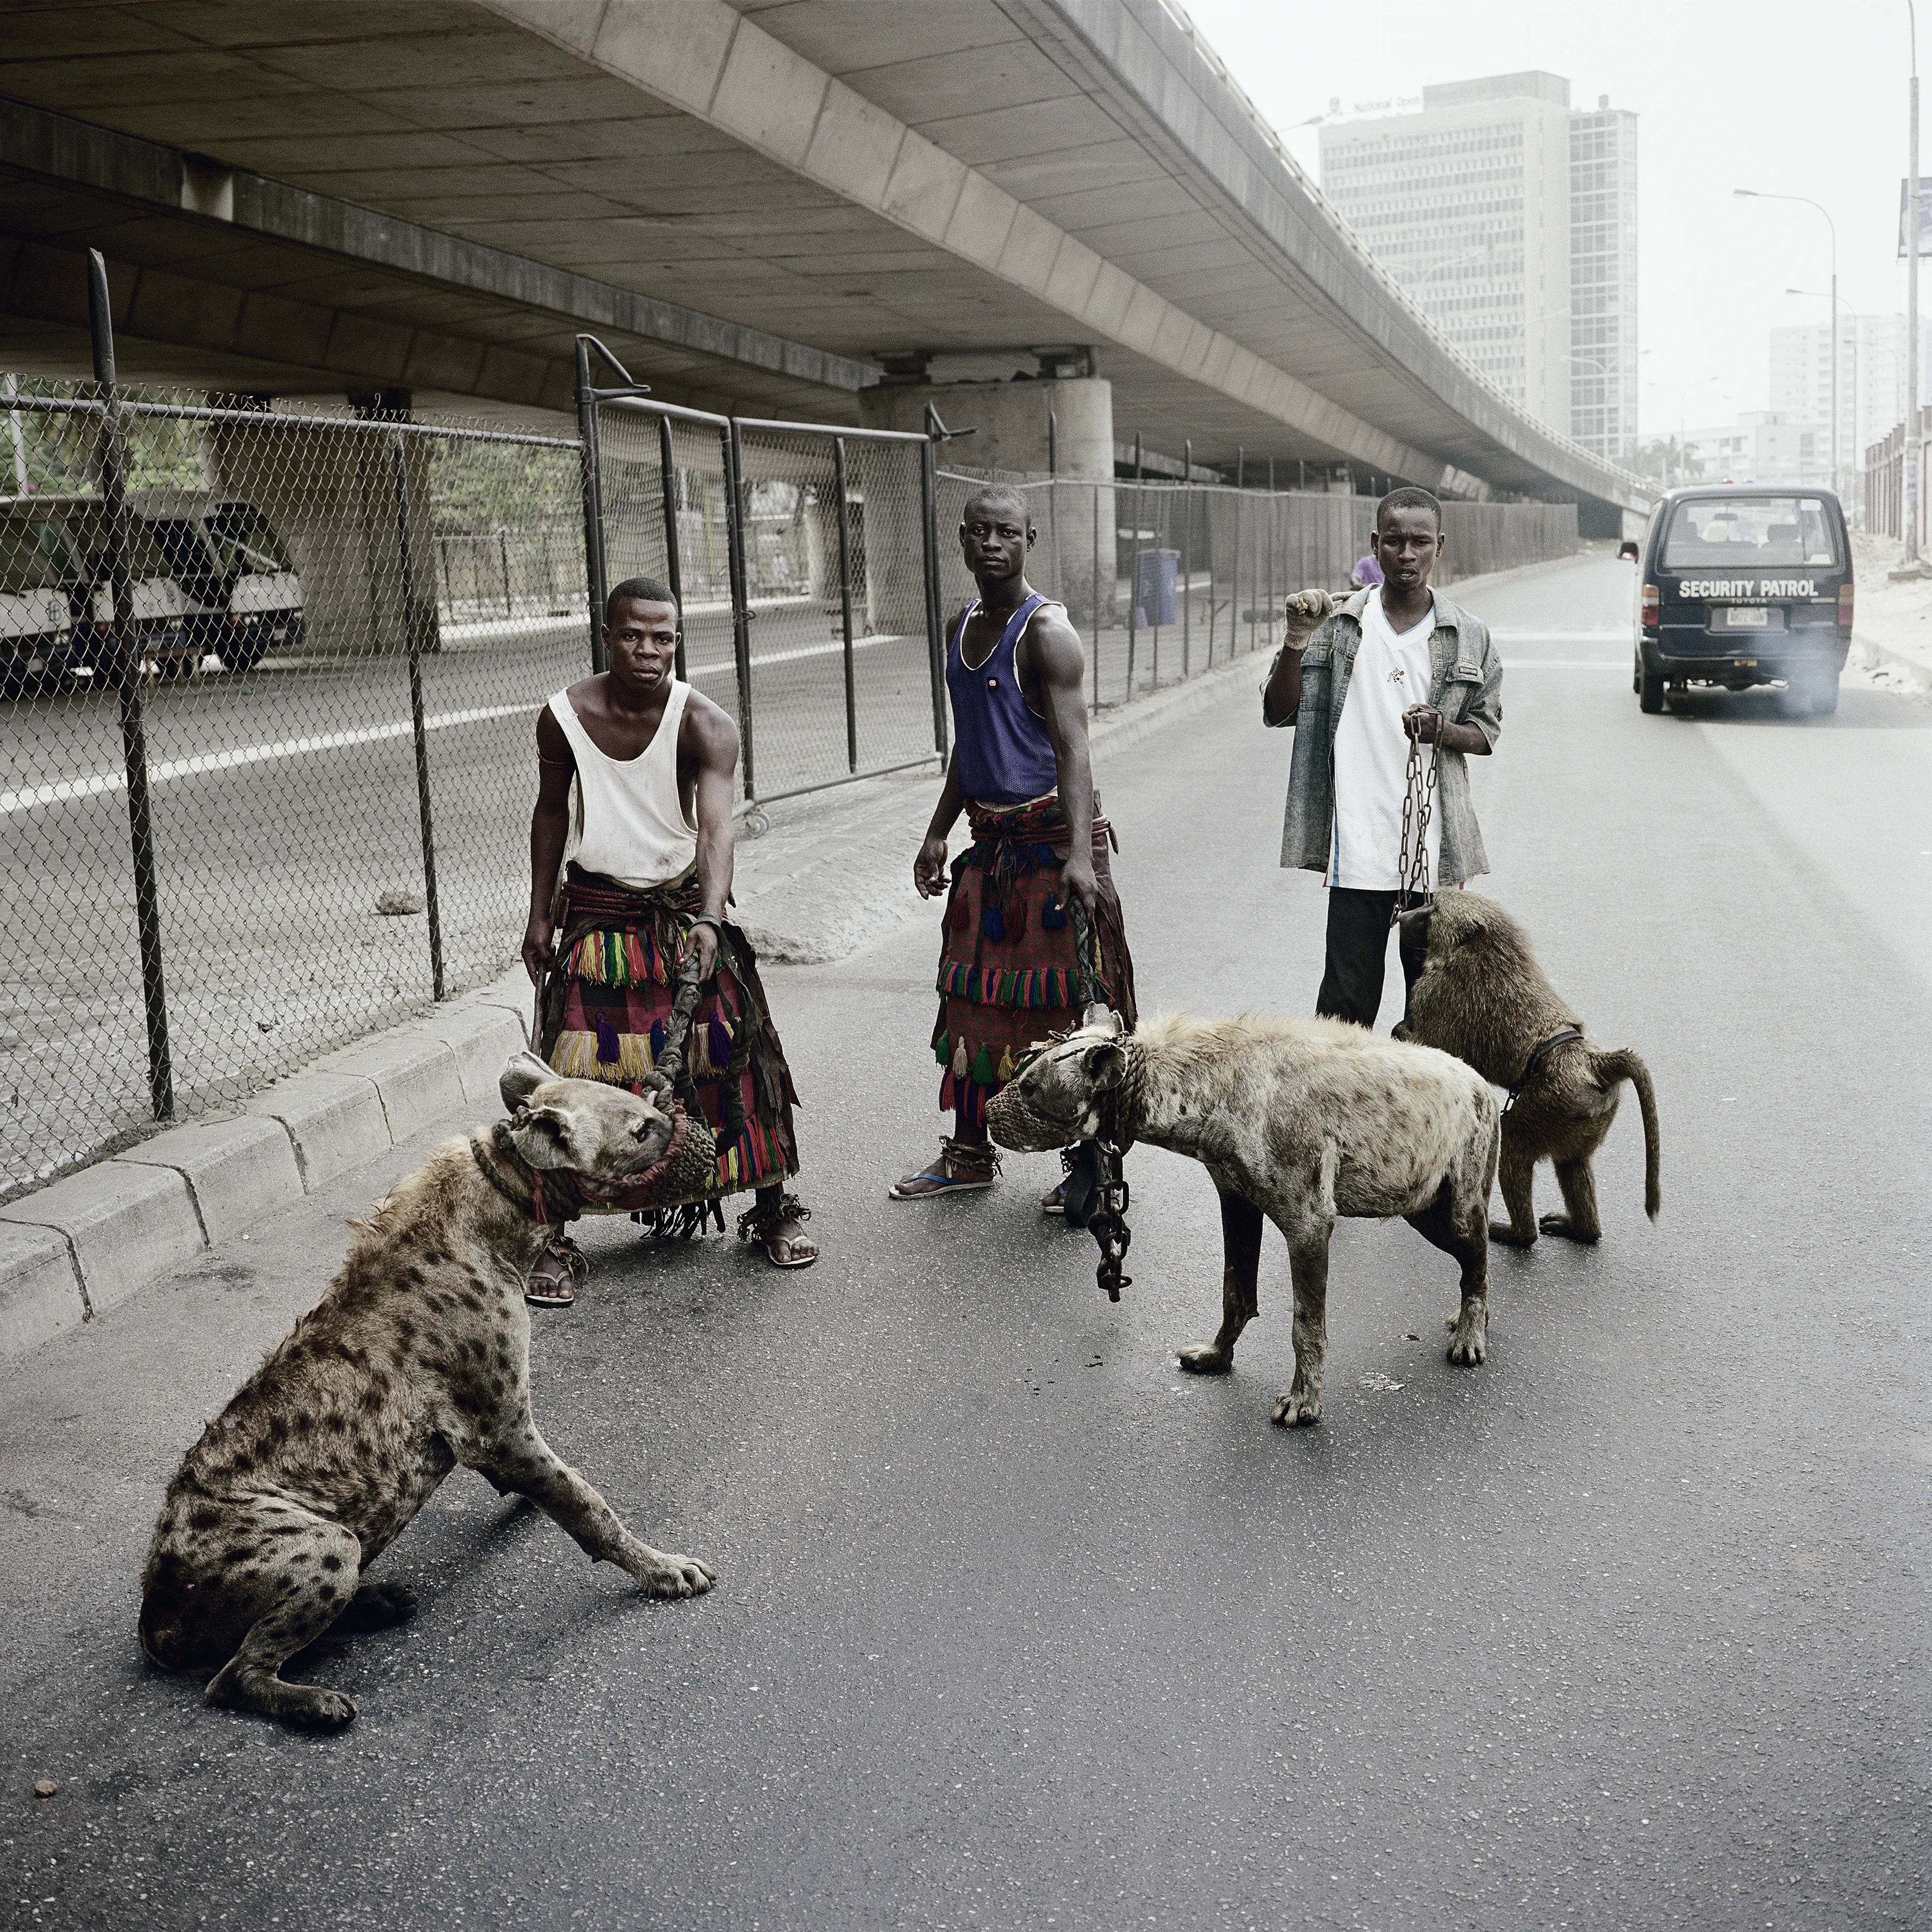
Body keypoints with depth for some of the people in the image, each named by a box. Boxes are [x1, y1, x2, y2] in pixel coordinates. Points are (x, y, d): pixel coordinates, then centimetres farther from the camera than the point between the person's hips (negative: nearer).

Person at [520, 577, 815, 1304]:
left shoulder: (705, 724, -17)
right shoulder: (563, 717, -8)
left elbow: (716, 826, -31)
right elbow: (552, 813, 8)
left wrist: (709, 920, -47)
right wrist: (540, 916, 10)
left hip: (685, 908, -1)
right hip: (597, 911, 1)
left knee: (734, 1053, 0)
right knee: (576, 1071, -4)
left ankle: (772, 1210, 20)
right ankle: (554, 1238, 8)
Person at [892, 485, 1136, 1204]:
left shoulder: (1047, 633, -13)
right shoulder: (961, 628, 12)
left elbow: (1072, 749, -23)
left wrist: (1079, 855, -33)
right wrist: (938, 833, 19)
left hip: (1051, 839, -8)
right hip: (991, 841, 8)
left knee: (1067, 1005, -4)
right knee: (971, 995, 12)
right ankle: (969, 1155, 25)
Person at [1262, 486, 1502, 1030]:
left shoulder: (1469, 638, 6)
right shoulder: (1337, 624, 3)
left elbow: (1487, 733, 12)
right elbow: (1278, 712, 1)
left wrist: (1443, 730, -10)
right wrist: (1297, 640, -13)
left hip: (1436, 850, 2)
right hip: (1359, 847, -1)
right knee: (1348, 997, -1)